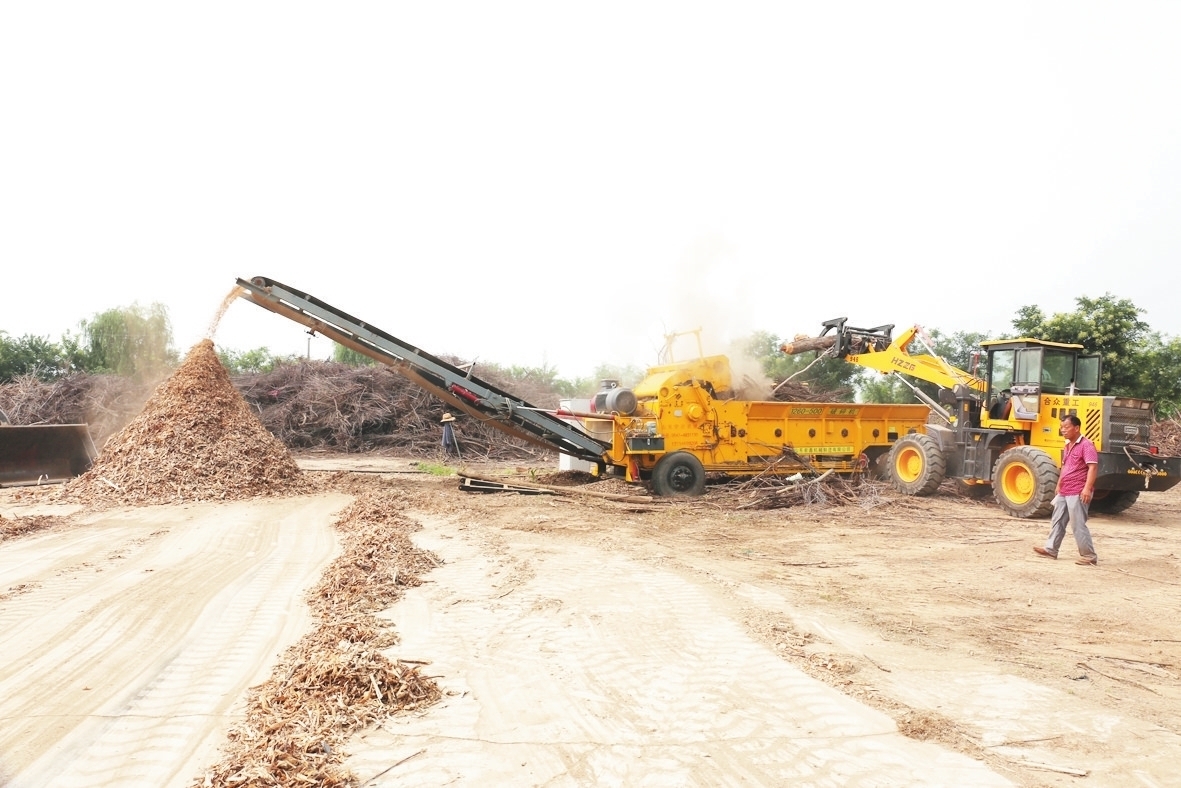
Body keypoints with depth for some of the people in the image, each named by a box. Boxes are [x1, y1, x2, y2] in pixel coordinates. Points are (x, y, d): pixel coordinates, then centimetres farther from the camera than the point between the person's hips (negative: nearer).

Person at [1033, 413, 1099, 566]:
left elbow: (1093, 467, -22)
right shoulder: (1067, 446, 15)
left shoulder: (1086, 444, -14)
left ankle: (1089, 556, 3)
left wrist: (1087, 488, -30)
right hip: (1064, 492, 10)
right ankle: (1051, 549, 22)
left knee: (1078, 525, -6)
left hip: (1077, 493, -10)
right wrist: (1059, 486, 25)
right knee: (1057, 521, 14)